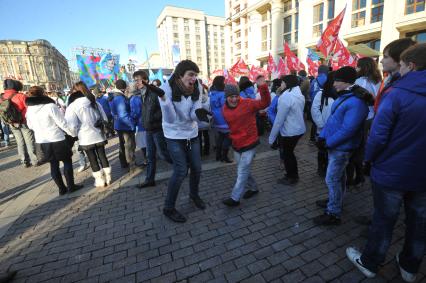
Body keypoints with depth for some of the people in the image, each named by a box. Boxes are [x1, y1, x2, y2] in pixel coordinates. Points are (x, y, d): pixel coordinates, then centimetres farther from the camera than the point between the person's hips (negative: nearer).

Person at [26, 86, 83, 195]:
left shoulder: (29, 109, 3)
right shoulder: (50, 106, -16)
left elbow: (31, 126, 14)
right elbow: (62, 123, -14)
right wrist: (73, 134, -2)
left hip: (41, 141, 6)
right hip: (57, 140, -6)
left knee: (53, 165, 13)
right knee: (67, 161, 9)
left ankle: (61, 188, 20)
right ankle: (71, 186, 13)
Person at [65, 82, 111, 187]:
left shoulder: (72, 106, -9)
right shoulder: (95, 103, 3)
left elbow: (72, 126, -14)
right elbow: (105, 119, 6)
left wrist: (76, 135, 5)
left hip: (86, 138, -3)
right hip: (99, 136, 4)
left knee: (93, 159, 9)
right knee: (102, 156, 13)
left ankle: (100, 180, 19)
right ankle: (107, 178, 22)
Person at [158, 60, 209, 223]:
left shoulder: (194, 90, -5)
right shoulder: (167, 89, -17)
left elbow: (194, 114, -10)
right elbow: (170, 119, -23)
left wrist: (199, 113, -33)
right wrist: (163, 99, -38)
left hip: (192, 134, 5)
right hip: (174, 136, -5)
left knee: (196, 168, 9)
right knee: (181, 171, -7)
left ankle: (194, 195, 39)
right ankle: (168, 208, 13)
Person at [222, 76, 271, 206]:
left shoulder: (247, 103, -15)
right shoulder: (225, 109, 1)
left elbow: (265, 103, -26)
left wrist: (262, 87, -39)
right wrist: (232, 136, 11)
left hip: (249, 143, -6)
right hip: (236, 145, 6)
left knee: (242, 171, -1)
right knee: (243, 170, 18)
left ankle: (235, 198, 10)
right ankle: (253, 188, 41)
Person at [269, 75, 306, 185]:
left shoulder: (286, 96, -22)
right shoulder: (299, 94, 6)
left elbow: (279, 119, -21)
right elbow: (296, 114, 11)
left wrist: (272, 137, -15)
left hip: (289, 132, -9)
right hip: (299, 129, 9)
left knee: (287, 155, 10)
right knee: (290, 153, 23)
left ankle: (291, 178, 27)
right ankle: (294, 175, 39)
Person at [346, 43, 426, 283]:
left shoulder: (397, 94, -17)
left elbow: (378, 134, -20)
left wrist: (368, 158, -3)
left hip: (392, 173, -5)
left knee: (384, 220, 10)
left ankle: (369, 263, 30)